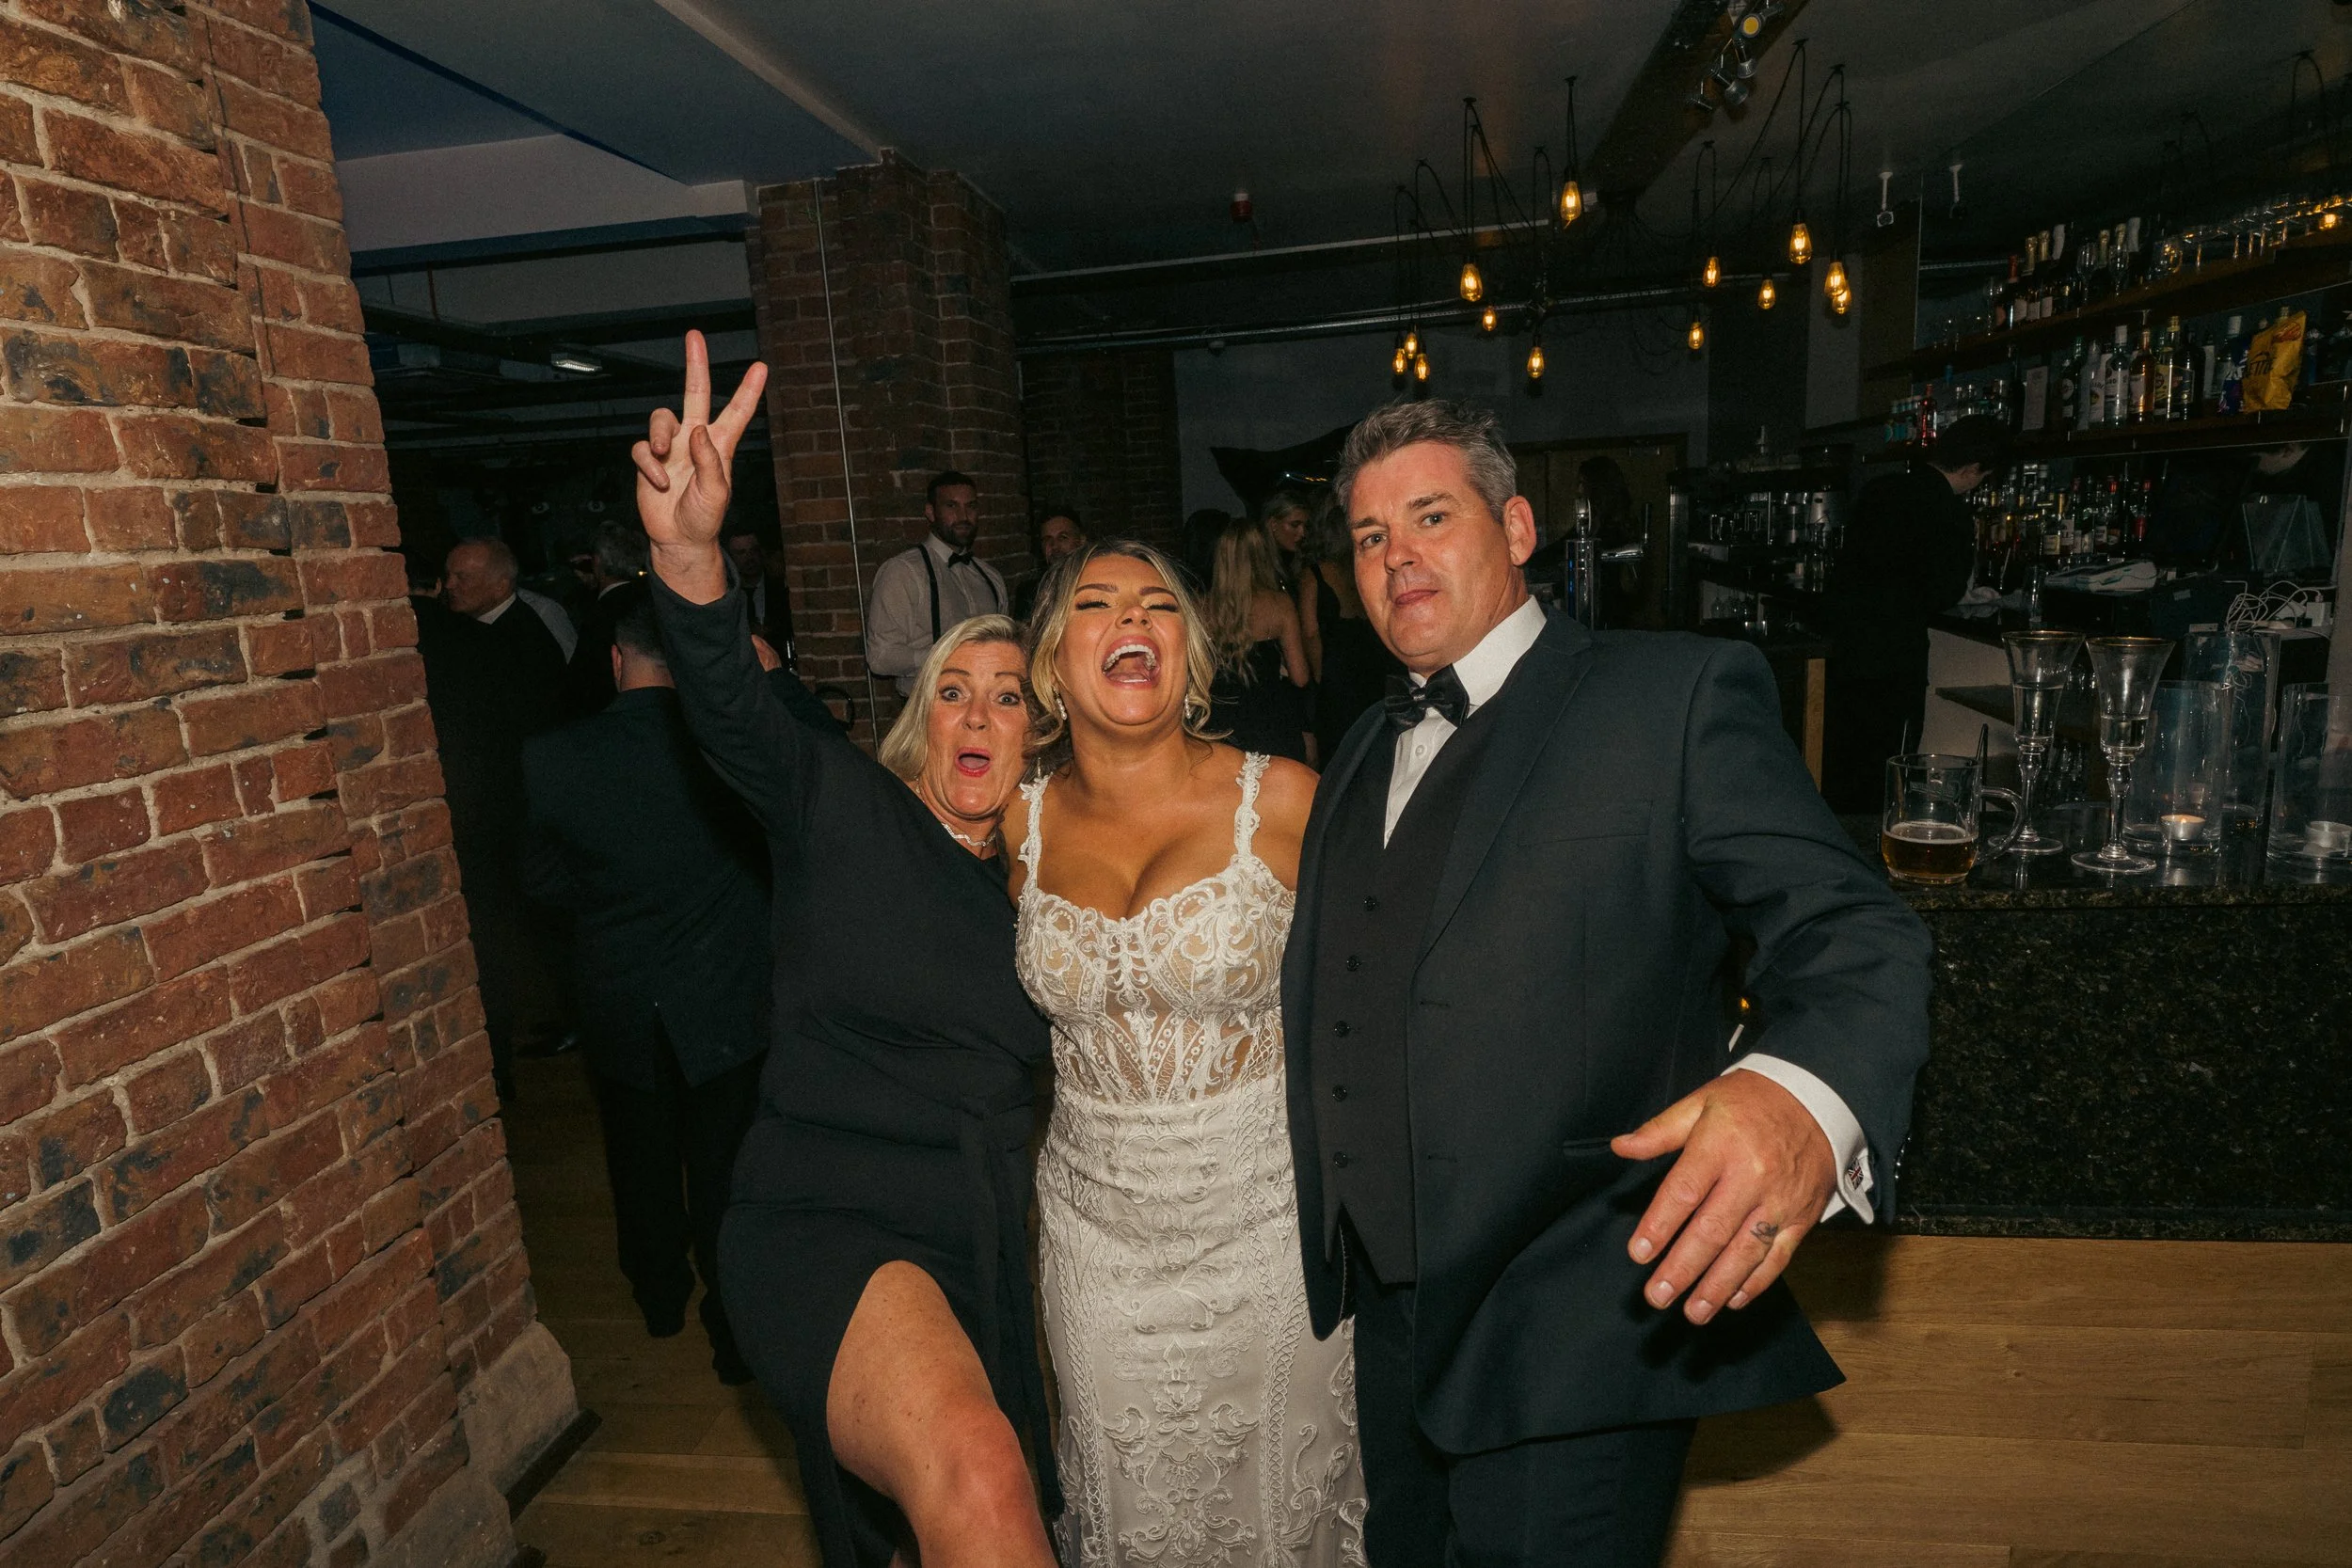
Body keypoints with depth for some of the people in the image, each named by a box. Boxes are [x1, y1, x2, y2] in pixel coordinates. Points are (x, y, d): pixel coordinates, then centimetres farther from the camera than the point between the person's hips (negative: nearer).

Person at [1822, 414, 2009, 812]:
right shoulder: (1949, 514, -13)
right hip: (1893, 664, -7)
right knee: (1881, 782, 1)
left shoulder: (1880, 488, 9)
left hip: (1844, 650, 8)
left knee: (1839, 780, 15)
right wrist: (1967, 548, 6)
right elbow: (1942, 595, -13)